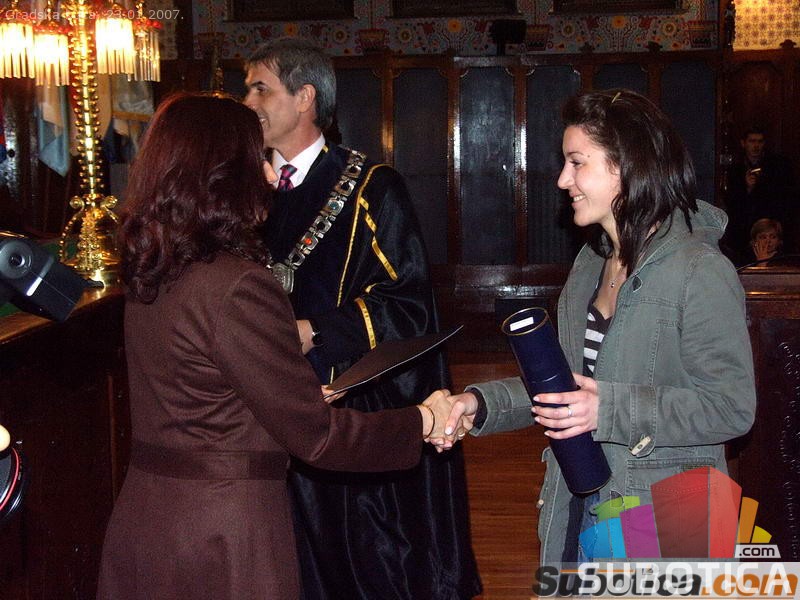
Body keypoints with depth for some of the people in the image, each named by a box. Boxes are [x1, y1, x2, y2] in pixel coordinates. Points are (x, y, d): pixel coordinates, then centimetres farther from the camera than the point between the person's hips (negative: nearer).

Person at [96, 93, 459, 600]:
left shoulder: (150, 274, 3)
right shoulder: (237, 287, -23)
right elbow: (314, 435, -19)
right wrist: (423, 421, -7)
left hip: (143, 513, 8)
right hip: (222, 535, -8)